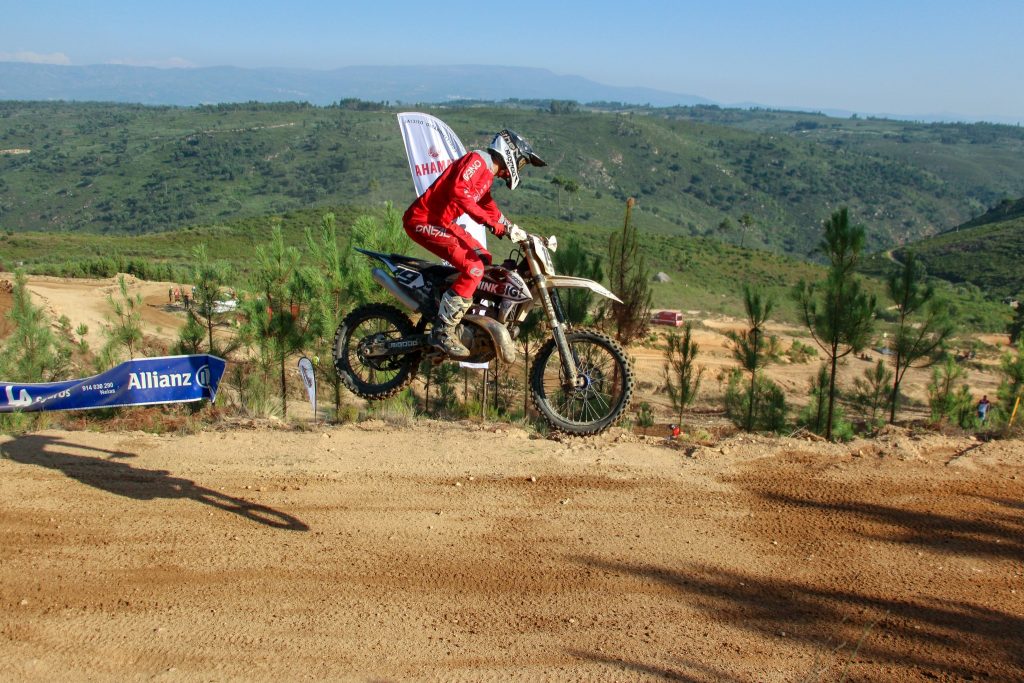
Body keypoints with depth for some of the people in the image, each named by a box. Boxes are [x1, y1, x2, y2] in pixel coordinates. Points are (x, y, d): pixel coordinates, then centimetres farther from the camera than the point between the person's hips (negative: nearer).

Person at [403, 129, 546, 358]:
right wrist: (489, 222, -34)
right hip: (423, 220, -11)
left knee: (484, 259, 16)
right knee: (474, 268, -20)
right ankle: (442, 332, -14)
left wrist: (514, 231, 20)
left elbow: (492, 211, 31)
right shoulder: (477, 160, -12)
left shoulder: (487, 175, 19)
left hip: (442, 222, 11)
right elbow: (459, 191, -31)